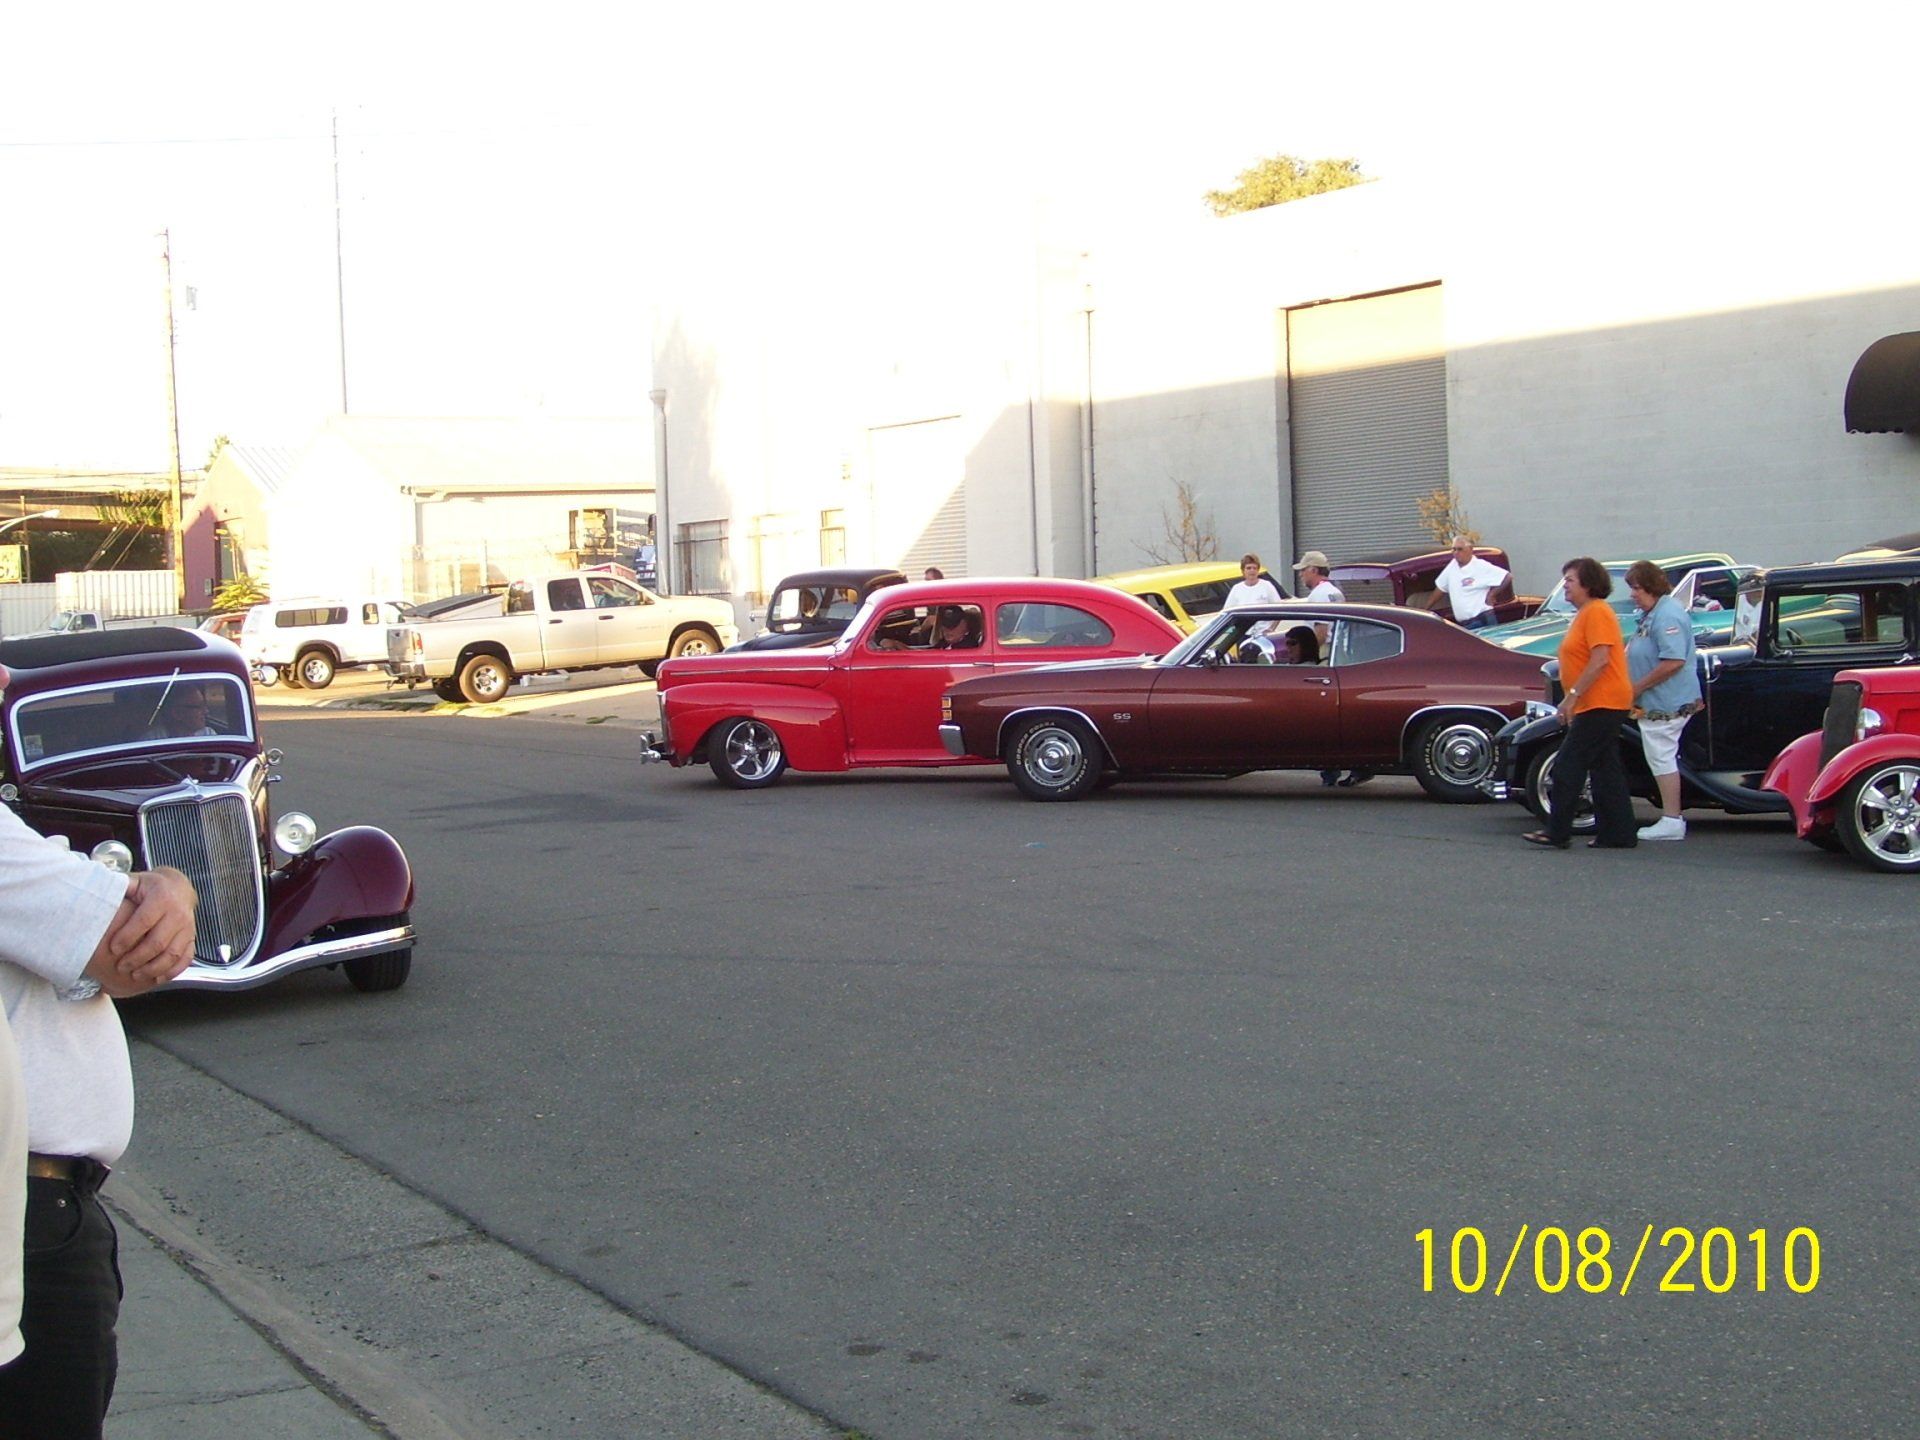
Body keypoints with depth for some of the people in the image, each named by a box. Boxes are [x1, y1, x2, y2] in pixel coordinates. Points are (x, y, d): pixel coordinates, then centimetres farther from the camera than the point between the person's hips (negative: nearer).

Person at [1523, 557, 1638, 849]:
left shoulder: (1597, 612, -14)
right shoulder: (1584, 613, 19)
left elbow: (1601, 660, -23)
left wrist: (1572, 695, -22)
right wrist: (1572, 699, 19)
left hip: (1601, 704, -11)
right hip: (1595, 705, 11)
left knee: (1568, 767, -9)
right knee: (1605, 769, 10)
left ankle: (1557, 832, -6)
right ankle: (1619, 834, 12)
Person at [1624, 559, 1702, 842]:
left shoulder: (1668, 615, -19)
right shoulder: (1651, 614, 15)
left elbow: (1674, 661, -26)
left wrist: (1638, 687, -19)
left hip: (1665, 704, -11)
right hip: (1655, 703, 11)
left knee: (1662, 759, -6)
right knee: (1661, 759, 13)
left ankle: (1671, 821, -2)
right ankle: (1671, 818, 18)